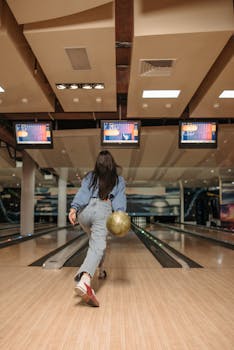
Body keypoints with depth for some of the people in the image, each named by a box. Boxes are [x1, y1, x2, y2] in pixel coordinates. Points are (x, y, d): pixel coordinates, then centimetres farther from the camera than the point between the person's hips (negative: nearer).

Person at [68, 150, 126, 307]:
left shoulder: (90, 176, 21)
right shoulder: (118, 180, 20)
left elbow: (83, 192, 2)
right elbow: (120, 198, 2)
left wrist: (74, 208, -10)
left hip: (85, 211, 4)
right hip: (103, 211, -3)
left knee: (96, 239, 32)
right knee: (98, 246, -19)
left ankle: (98, 269, 42)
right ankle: (84, 279, -45)